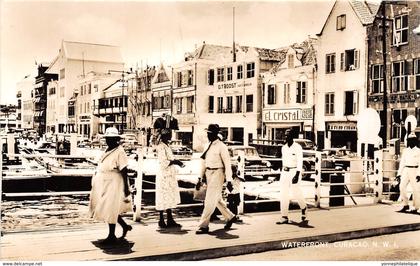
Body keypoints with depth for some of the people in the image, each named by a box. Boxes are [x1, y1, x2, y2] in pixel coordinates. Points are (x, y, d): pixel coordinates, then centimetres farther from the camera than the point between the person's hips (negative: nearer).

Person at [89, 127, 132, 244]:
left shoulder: (119, 152, -15)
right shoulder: (108, 151, 10)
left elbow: (124, 171, -17)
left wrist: (126, 188, -19)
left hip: (113, 184, -9)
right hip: (104, 184, 9)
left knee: (110, 209, -1)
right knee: (110, 209, 14)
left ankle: (112, 236, 11)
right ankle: (125, 226, 31)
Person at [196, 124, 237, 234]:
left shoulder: (221, 147, -11)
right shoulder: (208, 146, 10)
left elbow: (227, 164, -13)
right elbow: (204, 162, 17)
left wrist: (229, 181, -17)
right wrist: (201, 177, 16)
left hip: (217, 173, -8)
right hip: (208, 174, 8)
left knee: (210, 200, -7)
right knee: (217, 199, 18)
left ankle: (203, 225, -2)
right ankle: (230, 217, 36)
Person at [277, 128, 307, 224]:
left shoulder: (297, 147, -8)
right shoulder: (283, 147, 11)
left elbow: (300, 162, -13)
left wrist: (297, 175, -22)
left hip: (294, 171, -6)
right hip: (284, 172, 6)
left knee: (296, 191, 1)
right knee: (283, 194, -1)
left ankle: (303, 208, 33)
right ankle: (284, 217, 0)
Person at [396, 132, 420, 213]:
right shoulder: (405, 151, 11)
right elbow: (402, 163, 13)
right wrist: (399, 174, 9)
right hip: (405, 171, 4)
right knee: (402, 187, -8)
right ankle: (406, 205, 2)